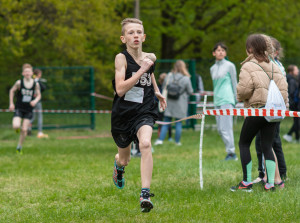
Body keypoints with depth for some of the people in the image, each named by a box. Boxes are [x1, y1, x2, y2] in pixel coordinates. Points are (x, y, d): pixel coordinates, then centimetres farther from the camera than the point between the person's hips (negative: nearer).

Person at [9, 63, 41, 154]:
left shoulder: (36, 84, -6)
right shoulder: (19, 83, -10)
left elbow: (38, 95, 8)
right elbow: (12, 91, 6)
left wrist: (35, 101, -14)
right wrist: (11, 103, 2)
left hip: (28, 110, 1)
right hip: (19, 108, -1)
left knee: (24, 130, -1)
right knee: (16, 126, -21)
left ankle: (19, 147, 17)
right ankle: (17, 128, 19)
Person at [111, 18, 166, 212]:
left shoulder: (150, 57, 2)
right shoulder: (121, 58, -12)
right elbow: (120, 89, -25)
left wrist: (157, 91, 16)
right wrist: (141, 70, -29)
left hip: (144, 112, 1)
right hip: (123, 114, -1)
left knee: (145, 144, -30)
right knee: (124, 159, 17)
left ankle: (145, 194, -32)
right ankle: (119, 165, 58)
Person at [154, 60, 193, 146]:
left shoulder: (168, 77, -4)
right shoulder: (186, 79, -11)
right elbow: (190, 91, -3)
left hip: (169, 103, 2)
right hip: (181, 104, -2)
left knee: (166, 122, 8)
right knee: (178, 122, 7)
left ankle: (160, 139, 1)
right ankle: (177, 141, 13)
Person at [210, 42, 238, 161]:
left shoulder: (230, 66, 0)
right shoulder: (213, 68, 15)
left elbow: (234, 83, 2)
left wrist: (235, 100, 1)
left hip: (227, 100, -6)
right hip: (217, 101, 6)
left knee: (225, 128, -13)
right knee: (220, 129, 4)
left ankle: (231, 153, -10)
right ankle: (230, 152, 9)